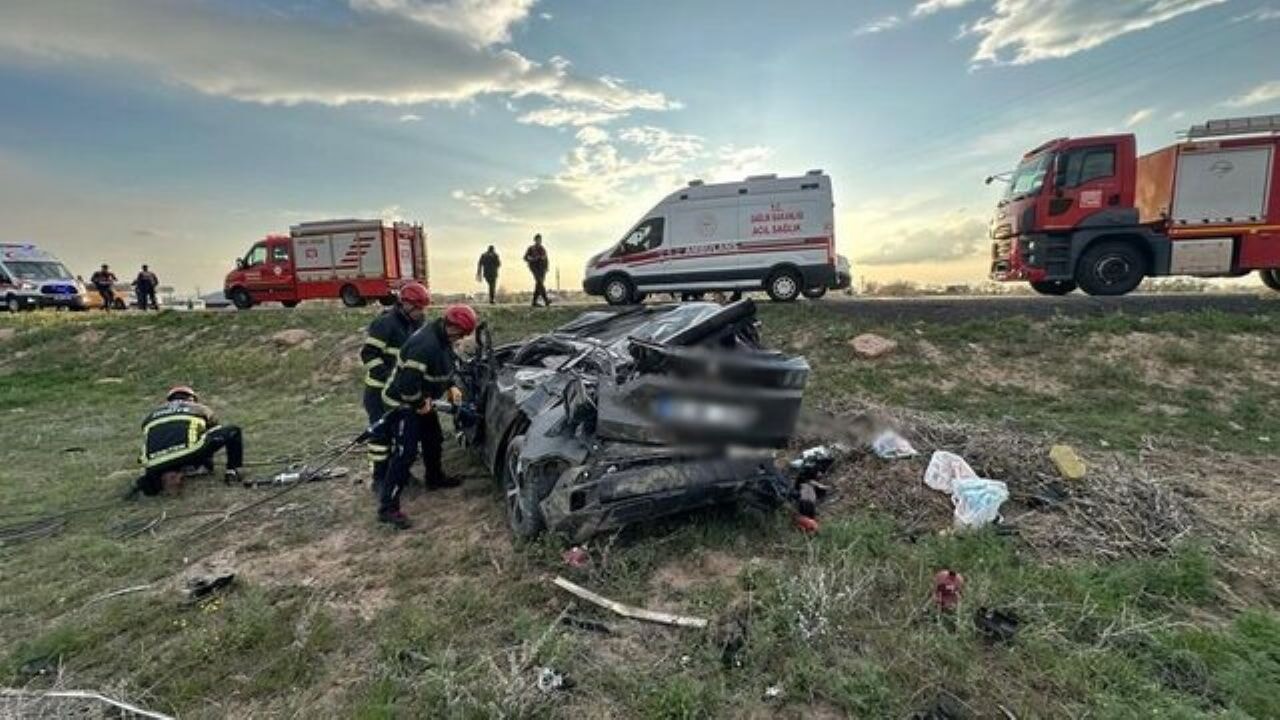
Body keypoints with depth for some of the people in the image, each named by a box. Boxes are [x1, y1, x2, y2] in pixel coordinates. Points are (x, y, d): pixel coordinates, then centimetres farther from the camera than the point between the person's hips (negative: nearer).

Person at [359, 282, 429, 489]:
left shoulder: (415, 324, 7)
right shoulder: (385, 323, -18)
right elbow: (368, 354, -20)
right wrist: (388, 377, -26)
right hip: (381, 389, -8)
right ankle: (379, 478, 10)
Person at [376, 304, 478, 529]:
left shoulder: (442, 338, -2)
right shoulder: (426, 344, -34)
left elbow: (444, 366, 17)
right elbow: (408, 381, -35)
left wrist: (450, 387, 6)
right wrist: (420, 404, -21)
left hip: (421, 401, 10)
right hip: (403, 403, -10)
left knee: (434, 439, 23)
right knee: (404, 453, -10)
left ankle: (435, 478, 45)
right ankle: (388, 507, -4)